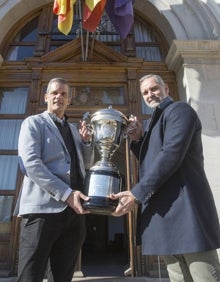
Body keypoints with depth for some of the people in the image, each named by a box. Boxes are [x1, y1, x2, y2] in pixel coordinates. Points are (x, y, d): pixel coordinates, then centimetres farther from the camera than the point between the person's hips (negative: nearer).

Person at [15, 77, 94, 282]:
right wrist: (66, 193, -20)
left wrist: (87, 141, 5)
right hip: (43, 207, -5)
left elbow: (87, 164, 24)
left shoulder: (73, 129, 22)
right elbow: (30, 163, -12)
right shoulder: (33, 123, 4)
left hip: (73, 210, 6)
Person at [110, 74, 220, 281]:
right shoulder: (155, 121, 24)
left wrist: (137, 194, -19)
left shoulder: (179, 110, -3)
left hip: (184, 208, -8)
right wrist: (138, 139, 7)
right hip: (163, 212, 9)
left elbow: (171, 154, -18)